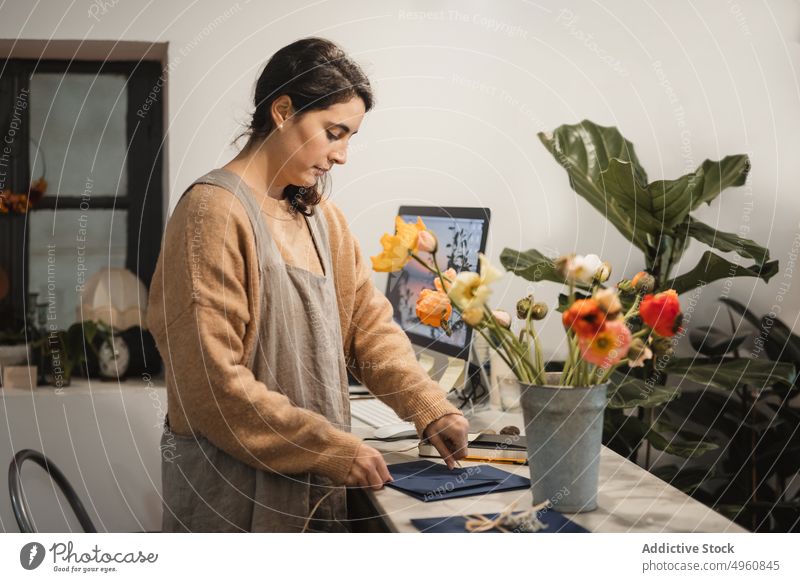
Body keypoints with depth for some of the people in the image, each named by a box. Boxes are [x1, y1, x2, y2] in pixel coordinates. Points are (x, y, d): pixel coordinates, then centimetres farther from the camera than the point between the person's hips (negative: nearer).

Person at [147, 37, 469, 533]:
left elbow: (370, 323, 6)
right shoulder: (215, 213, -16)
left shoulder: (322, 217, 8)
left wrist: (432, 410, -9)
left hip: (315, 482, 7)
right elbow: (212, 381, -20)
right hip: (236, 487, -7)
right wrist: (334, 449, -18)